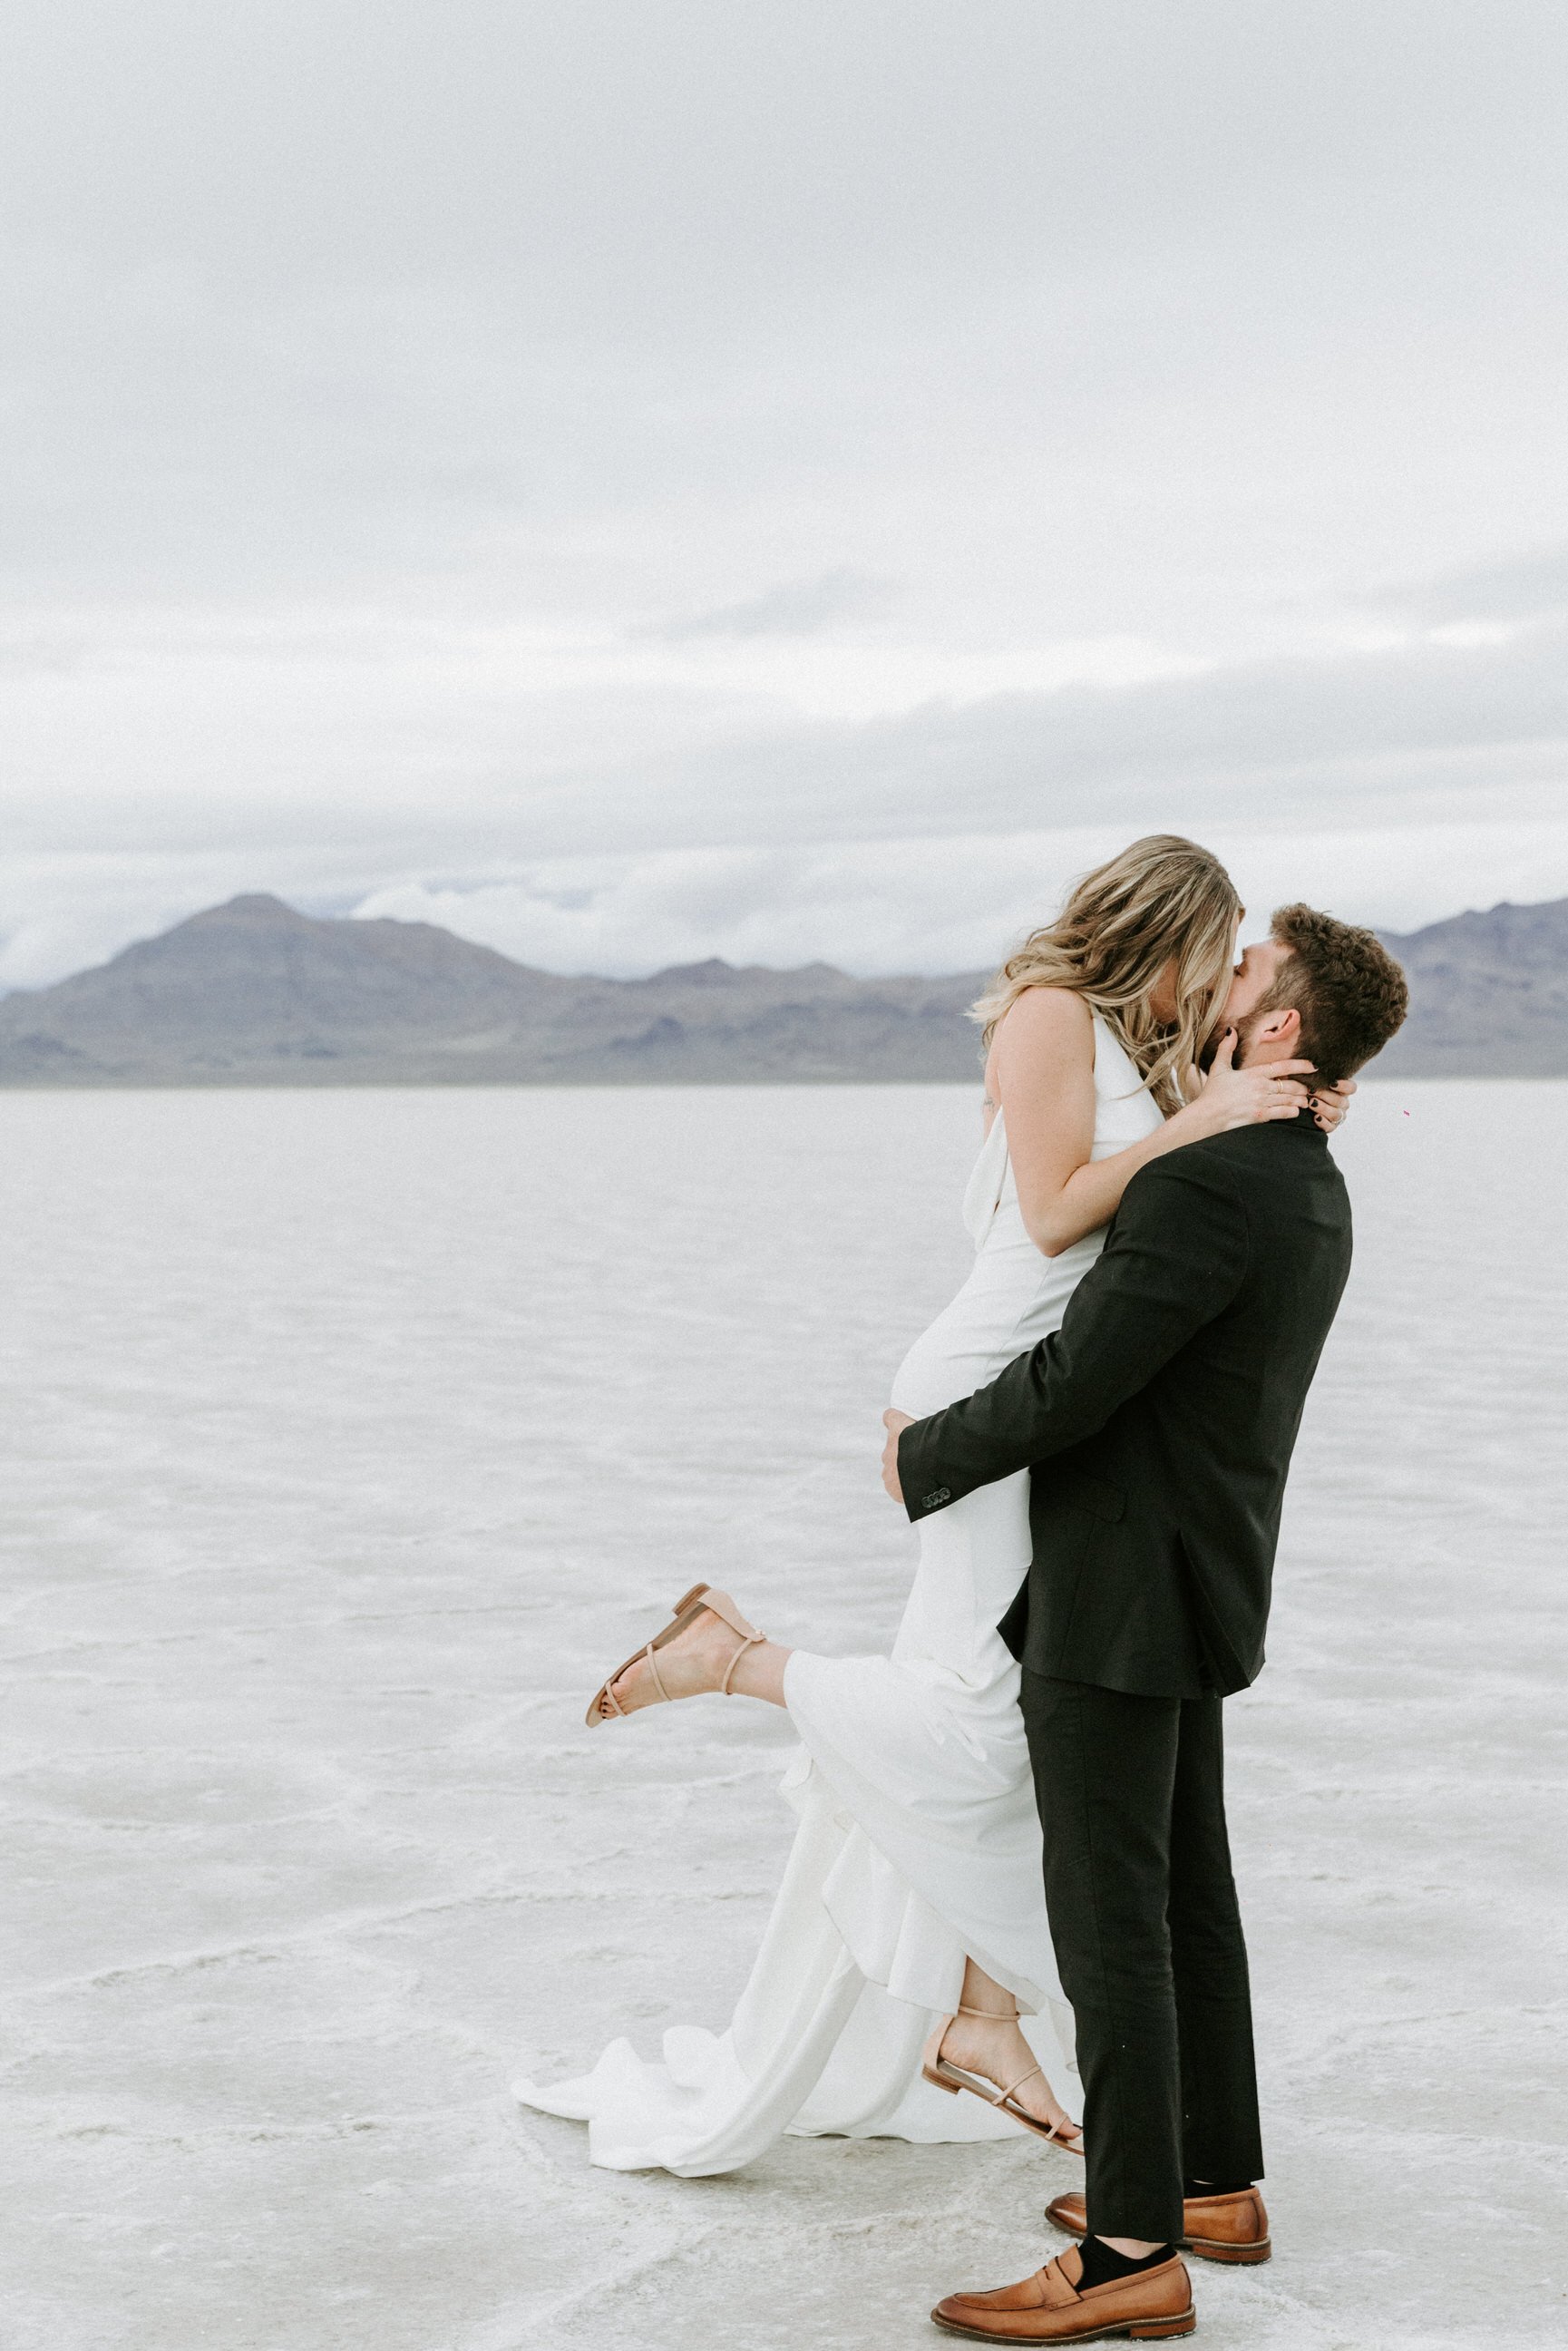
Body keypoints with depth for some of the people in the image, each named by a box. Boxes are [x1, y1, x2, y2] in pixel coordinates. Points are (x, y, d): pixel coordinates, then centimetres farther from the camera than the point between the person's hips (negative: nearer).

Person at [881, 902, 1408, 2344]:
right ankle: (1215, 2184, 27)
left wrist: (925, 1456, -8)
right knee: (1186, 1896, 17)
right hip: (1191, 1583, 10)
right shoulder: (1310, 1196, 10)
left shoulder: (1208, 1187, -23)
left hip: (1120, 1603, -10)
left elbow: (1071, 1383, -24)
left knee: (1109, 1920, -5)